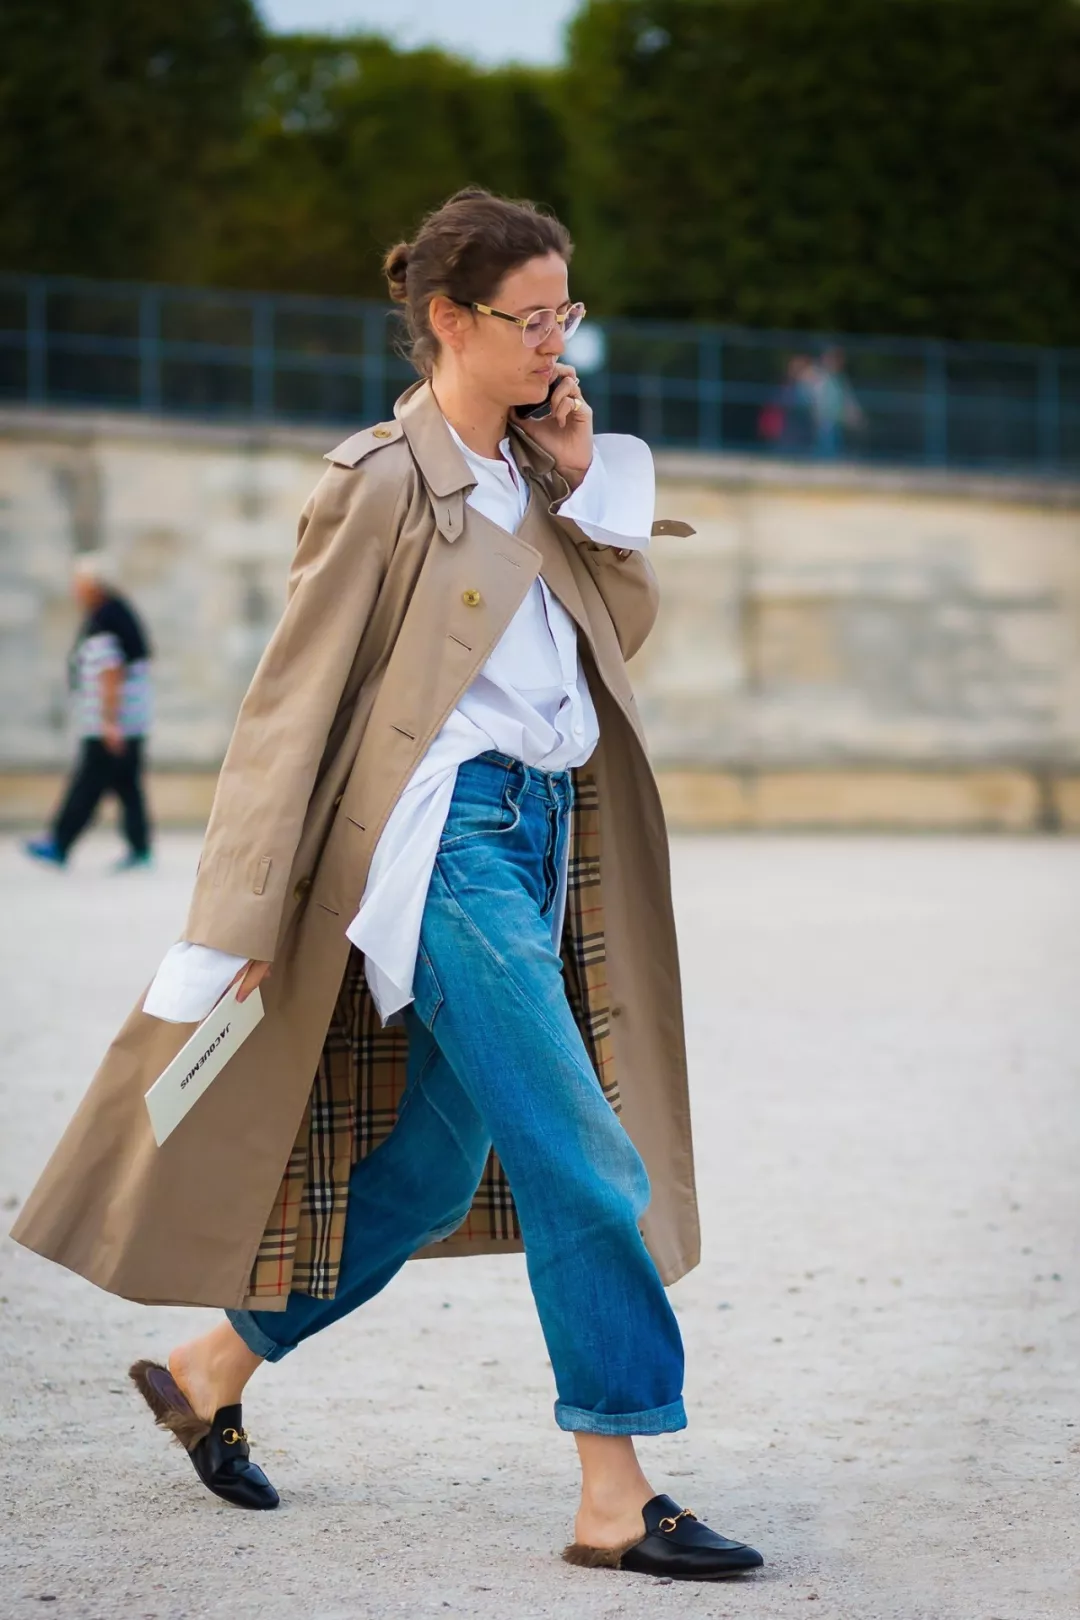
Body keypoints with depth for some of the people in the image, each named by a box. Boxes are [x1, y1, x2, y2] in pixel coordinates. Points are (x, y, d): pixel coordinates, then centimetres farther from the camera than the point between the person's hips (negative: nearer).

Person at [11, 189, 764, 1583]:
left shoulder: (530, 468, 13)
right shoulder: (385, 484, -9)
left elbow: (626, 627, 17)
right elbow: (296, 695, -8)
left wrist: (585, 487, 4)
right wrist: (242, 918, -8)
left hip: (542, 838, 8)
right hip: (449, 839, -8)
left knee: (431, 1169, 13)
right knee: (584, 1161, -11)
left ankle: (211, 1369, 28)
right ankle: (615, 1500, -5)